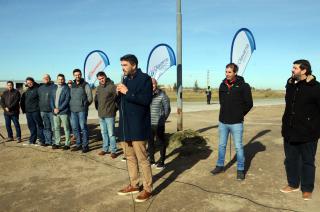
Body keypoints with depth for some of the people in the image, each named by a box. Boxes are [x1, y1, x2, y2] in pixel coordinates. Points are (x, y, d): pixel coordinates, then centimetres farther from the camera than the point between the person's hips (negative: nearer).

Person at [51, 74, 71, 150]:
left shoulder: (67, 88, -5)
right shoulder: (54, 88, 15)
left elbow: (67, 100, -12)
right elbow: (52, 99, 12)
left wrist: (59, 109, -14)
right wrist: (54, 108, -4)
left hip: (64, 112, -6)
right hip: (55, 112, 6)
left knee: (66, 128, -1)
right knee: (56, 128, 12)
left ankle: (67, 144, 5)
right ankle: (57, 143, 21)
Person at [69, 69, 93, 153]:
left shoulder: (85, 85, -2)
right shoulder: (72, 85, 14)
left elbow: (90, 98, -3)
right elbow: (71, 96, 21)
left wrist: (84, 105, -1)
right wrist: (71, 105, 10)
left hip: (82, 110, -6)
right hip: (73, 110, 6)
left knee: (83, 127, -4)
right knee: (75, 128, 10)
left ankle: (85, 145, 4)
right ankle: (78, 144, 22)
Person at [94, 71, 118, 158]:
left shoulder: (112, 86, -11)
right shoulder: (98, 88, 11)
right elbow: (96, 99, 22)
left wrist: (114, 108, -8)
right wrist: (98, 108, 13)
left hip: (109, 115, -7)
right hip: (101, 115, 7)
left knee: (111, 133, -1)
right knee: (104, 133, 15)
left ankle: (113, 151, 8)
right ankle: (105, 149, 26)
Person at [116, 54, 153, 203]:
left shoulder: (144, 78, -8)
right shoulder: (125, 79, 15)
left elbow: (146, 100, -20)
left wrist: (127, 92, -19)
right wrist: (119, 93, -2)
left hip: (138, 126, -8)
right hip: (126, 125, 8)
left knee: (142, 159, -1)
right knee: (130, 157, 15)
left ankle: (147, 189, 12)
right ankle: (134, 185, 29)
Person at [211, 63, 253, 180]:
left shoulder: (243, 86, -10)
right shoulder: (222, 85, 4)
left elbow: (249, 104, -4)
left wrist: (240, 114, 2)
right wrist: (226, 112, 10)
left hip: (236, 123, -4)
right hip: (223, 121, 5)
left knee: (238, 147, 6)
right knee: (222, 145, 16)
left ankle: (240, 169, 20)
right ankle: (220, 166, 31)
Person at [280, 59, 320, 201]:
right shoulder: (290, 85, 7)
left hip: (307, 134, -6)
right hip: (290, 132, 6)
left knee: (307, 162, 9)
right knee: (290, 160, 15)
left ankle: (307, 189, 24)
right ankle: (293, 184, 32)